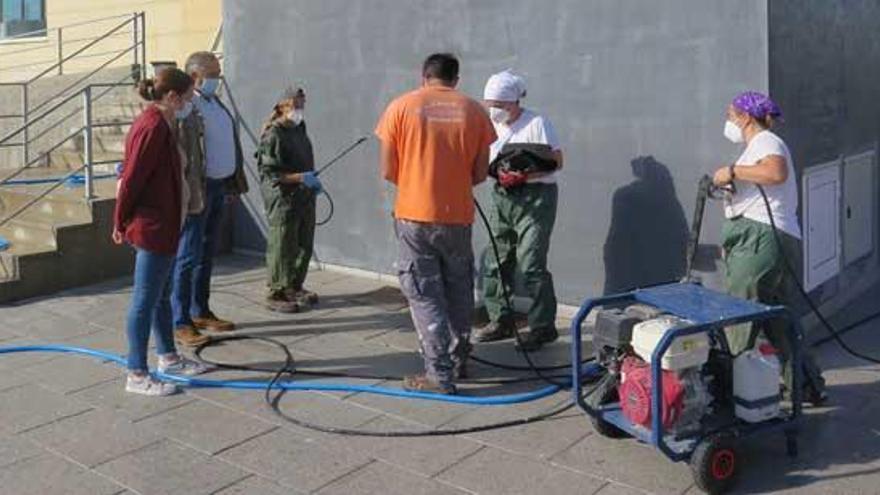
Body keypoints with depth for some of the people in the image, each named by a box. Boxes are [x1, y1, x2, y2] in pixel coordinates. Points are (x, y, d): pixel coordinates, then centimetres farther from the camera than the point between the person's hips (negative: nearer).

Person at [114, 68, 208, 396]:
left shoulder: (159, 124, 12)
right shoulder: (154, 127, -20)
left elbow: (130, 175, 17)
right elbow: (132, 178, -20)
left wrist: (124, 221, 18)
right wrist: (121, 222, -11)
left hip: (162, 227, 11)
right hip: (153, 228, -11)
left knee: (161, 296, 20)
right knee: (145, 301, -2)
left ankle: (168, 358, 35)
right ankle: (137, 375, 6)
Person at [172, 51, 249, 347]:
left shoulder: (216, 103, 15)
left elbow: (230, 144, 20)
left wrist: (234, 182, 16)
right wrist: (189, 193, -25)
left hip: (218, 186, 9)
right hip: (197, 189, -9)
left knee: (207, 254, 16)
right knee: (188, 257, -5)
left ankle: (200, 312, 28)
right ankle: (180, 323, 1)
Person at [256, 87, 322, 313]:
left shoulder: (299, 129, 14)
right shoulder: (273, 135, -12)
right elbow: (268, 173, -18)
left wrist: (313, 181, 11)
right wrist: (301, 178, -22)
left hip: (304, 198, 9)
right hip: (283, 200, -9)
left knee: (305, 246, 14)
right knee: (282, 248, -3)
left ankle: (295, 287, 29)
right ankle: (276, 294, 8)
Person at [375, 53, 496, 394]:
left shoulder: (401, 107, -3)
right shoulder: (474, 111, 1)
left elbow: (388, 172, -4)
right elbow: (480, 173, 1)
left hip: (414, 215, -2)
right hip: (458, 216, 2)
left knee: (424, 295, 5)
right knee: (459, 291, 19)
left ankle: (439, 375, 2)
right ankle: (458, 362, 30)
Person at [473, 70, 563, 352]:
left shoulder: (537, 124, -8)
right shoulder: (492, 126, 11)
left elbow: (556, 161, -12)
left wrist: (522, 176, -21)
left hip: (535, 197, -7)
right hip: (503, 197, 7)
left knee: (531, 264, -10)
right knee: (497, 263, 8)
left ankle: (543, 327, 0)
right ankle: (501, 321, 20)